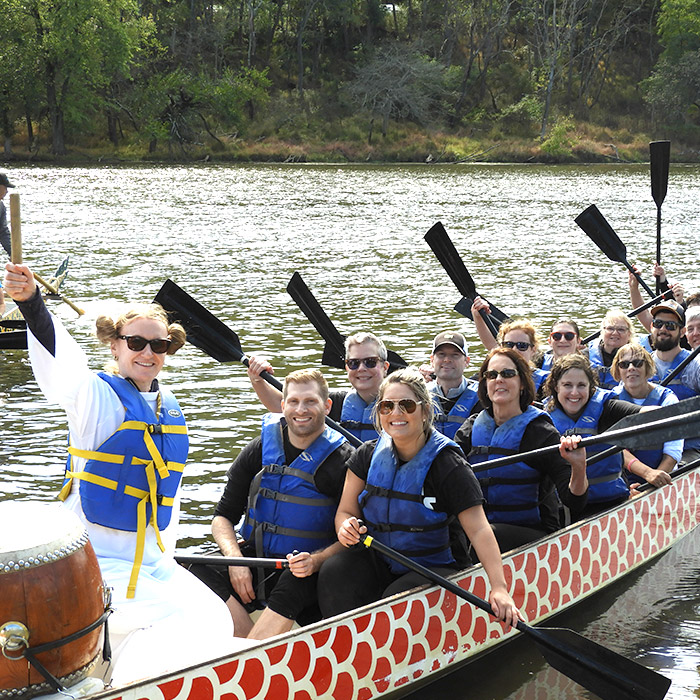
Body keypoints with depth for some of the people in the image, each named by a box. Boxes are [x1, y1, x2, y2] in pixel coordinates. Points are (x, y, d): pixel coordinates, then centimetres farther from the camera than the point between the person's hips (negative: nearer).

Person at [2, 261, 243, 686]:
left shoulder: (171, 408, 9)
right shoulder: (98, 396, -11)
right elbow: (63, 364, -34)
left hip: (152, 558, 7)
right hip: (96, 556, -7)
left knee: (214, 625, -1)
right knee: (168, 622, -20)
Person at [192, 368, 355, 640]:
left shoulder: (343, 461, -6)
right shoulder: (260, 450, 5)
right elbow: (223, 516, 7)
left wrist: (315, 561, -25)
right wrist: (235, 559, -13)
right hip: (254, 559, 4)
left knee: (293, 584, -37)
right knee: (201, 570, -25)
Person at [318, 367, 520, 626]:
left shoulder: (448, 465, -12)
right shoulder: (368, 456, 1)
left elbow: (478, 530, -18)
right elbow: (346, 511, 7)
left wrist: (498, 588, -30)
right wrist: (346, 528, -20)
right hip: (377, 563, 4)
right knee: (333, 573, -25)